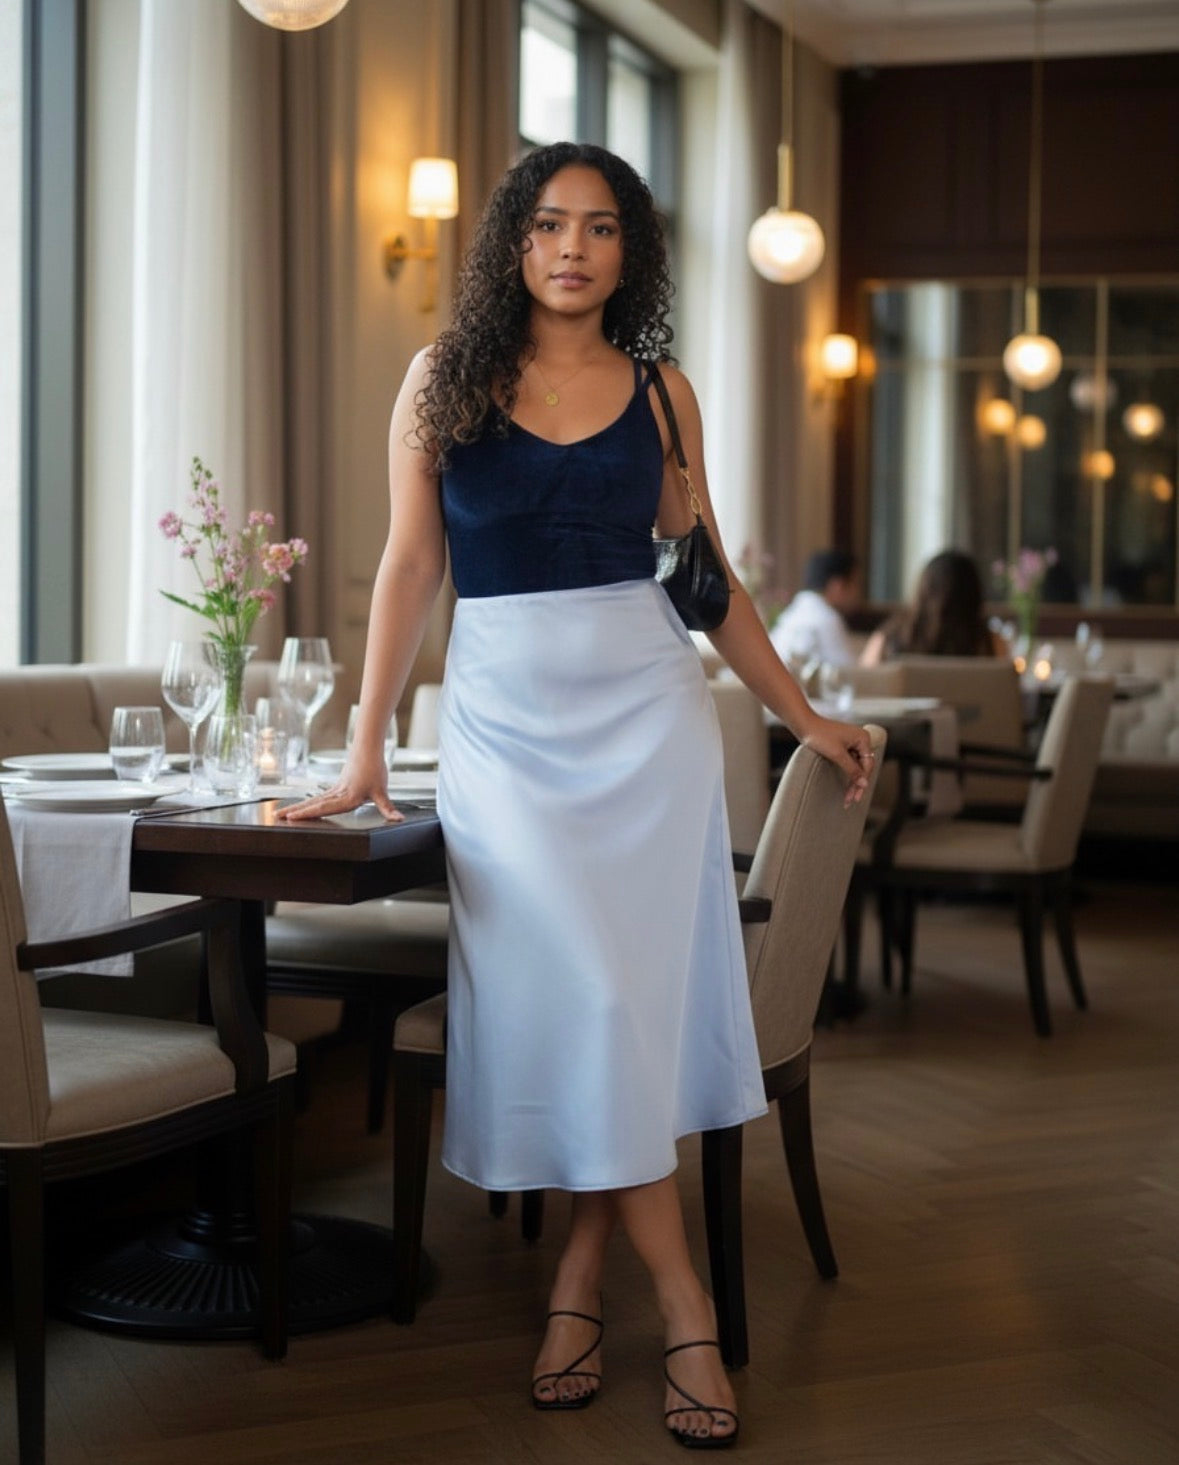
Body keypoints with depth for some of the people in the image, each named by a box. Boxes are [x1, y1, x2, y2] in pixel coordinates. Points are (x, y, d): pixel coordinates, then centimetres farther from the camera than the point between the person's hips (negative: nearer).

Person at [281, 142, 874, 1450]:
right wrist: (366, 748, -1)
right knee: (570, 990, -8)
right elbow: (409, 566, 2)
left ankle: (581, 1280, 10)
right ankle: (682, 1304, -1)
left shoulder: (660, 392, 6)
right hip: (505, 714, -1)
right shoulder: (445, 378, 3)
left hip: (644, 708, 1)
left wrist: (801, 714, 12)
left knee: (617, 994, -3)